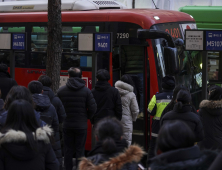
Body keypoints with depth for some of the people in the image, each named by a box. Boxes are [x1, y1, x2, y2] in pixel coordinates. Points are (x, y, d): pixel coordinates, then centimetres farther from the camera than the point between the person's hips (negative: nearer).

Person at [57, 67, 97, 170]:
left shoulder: (61, 91, -1)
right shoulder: (86, 91, -5)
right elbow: (93, 108, -8)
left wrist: (63, 118, 12)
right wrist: (87, 117, 9)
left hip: (66, 125, 2)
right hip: (81, 125, -1)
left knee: (68, 150, 9)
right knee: (80, 151, 3)